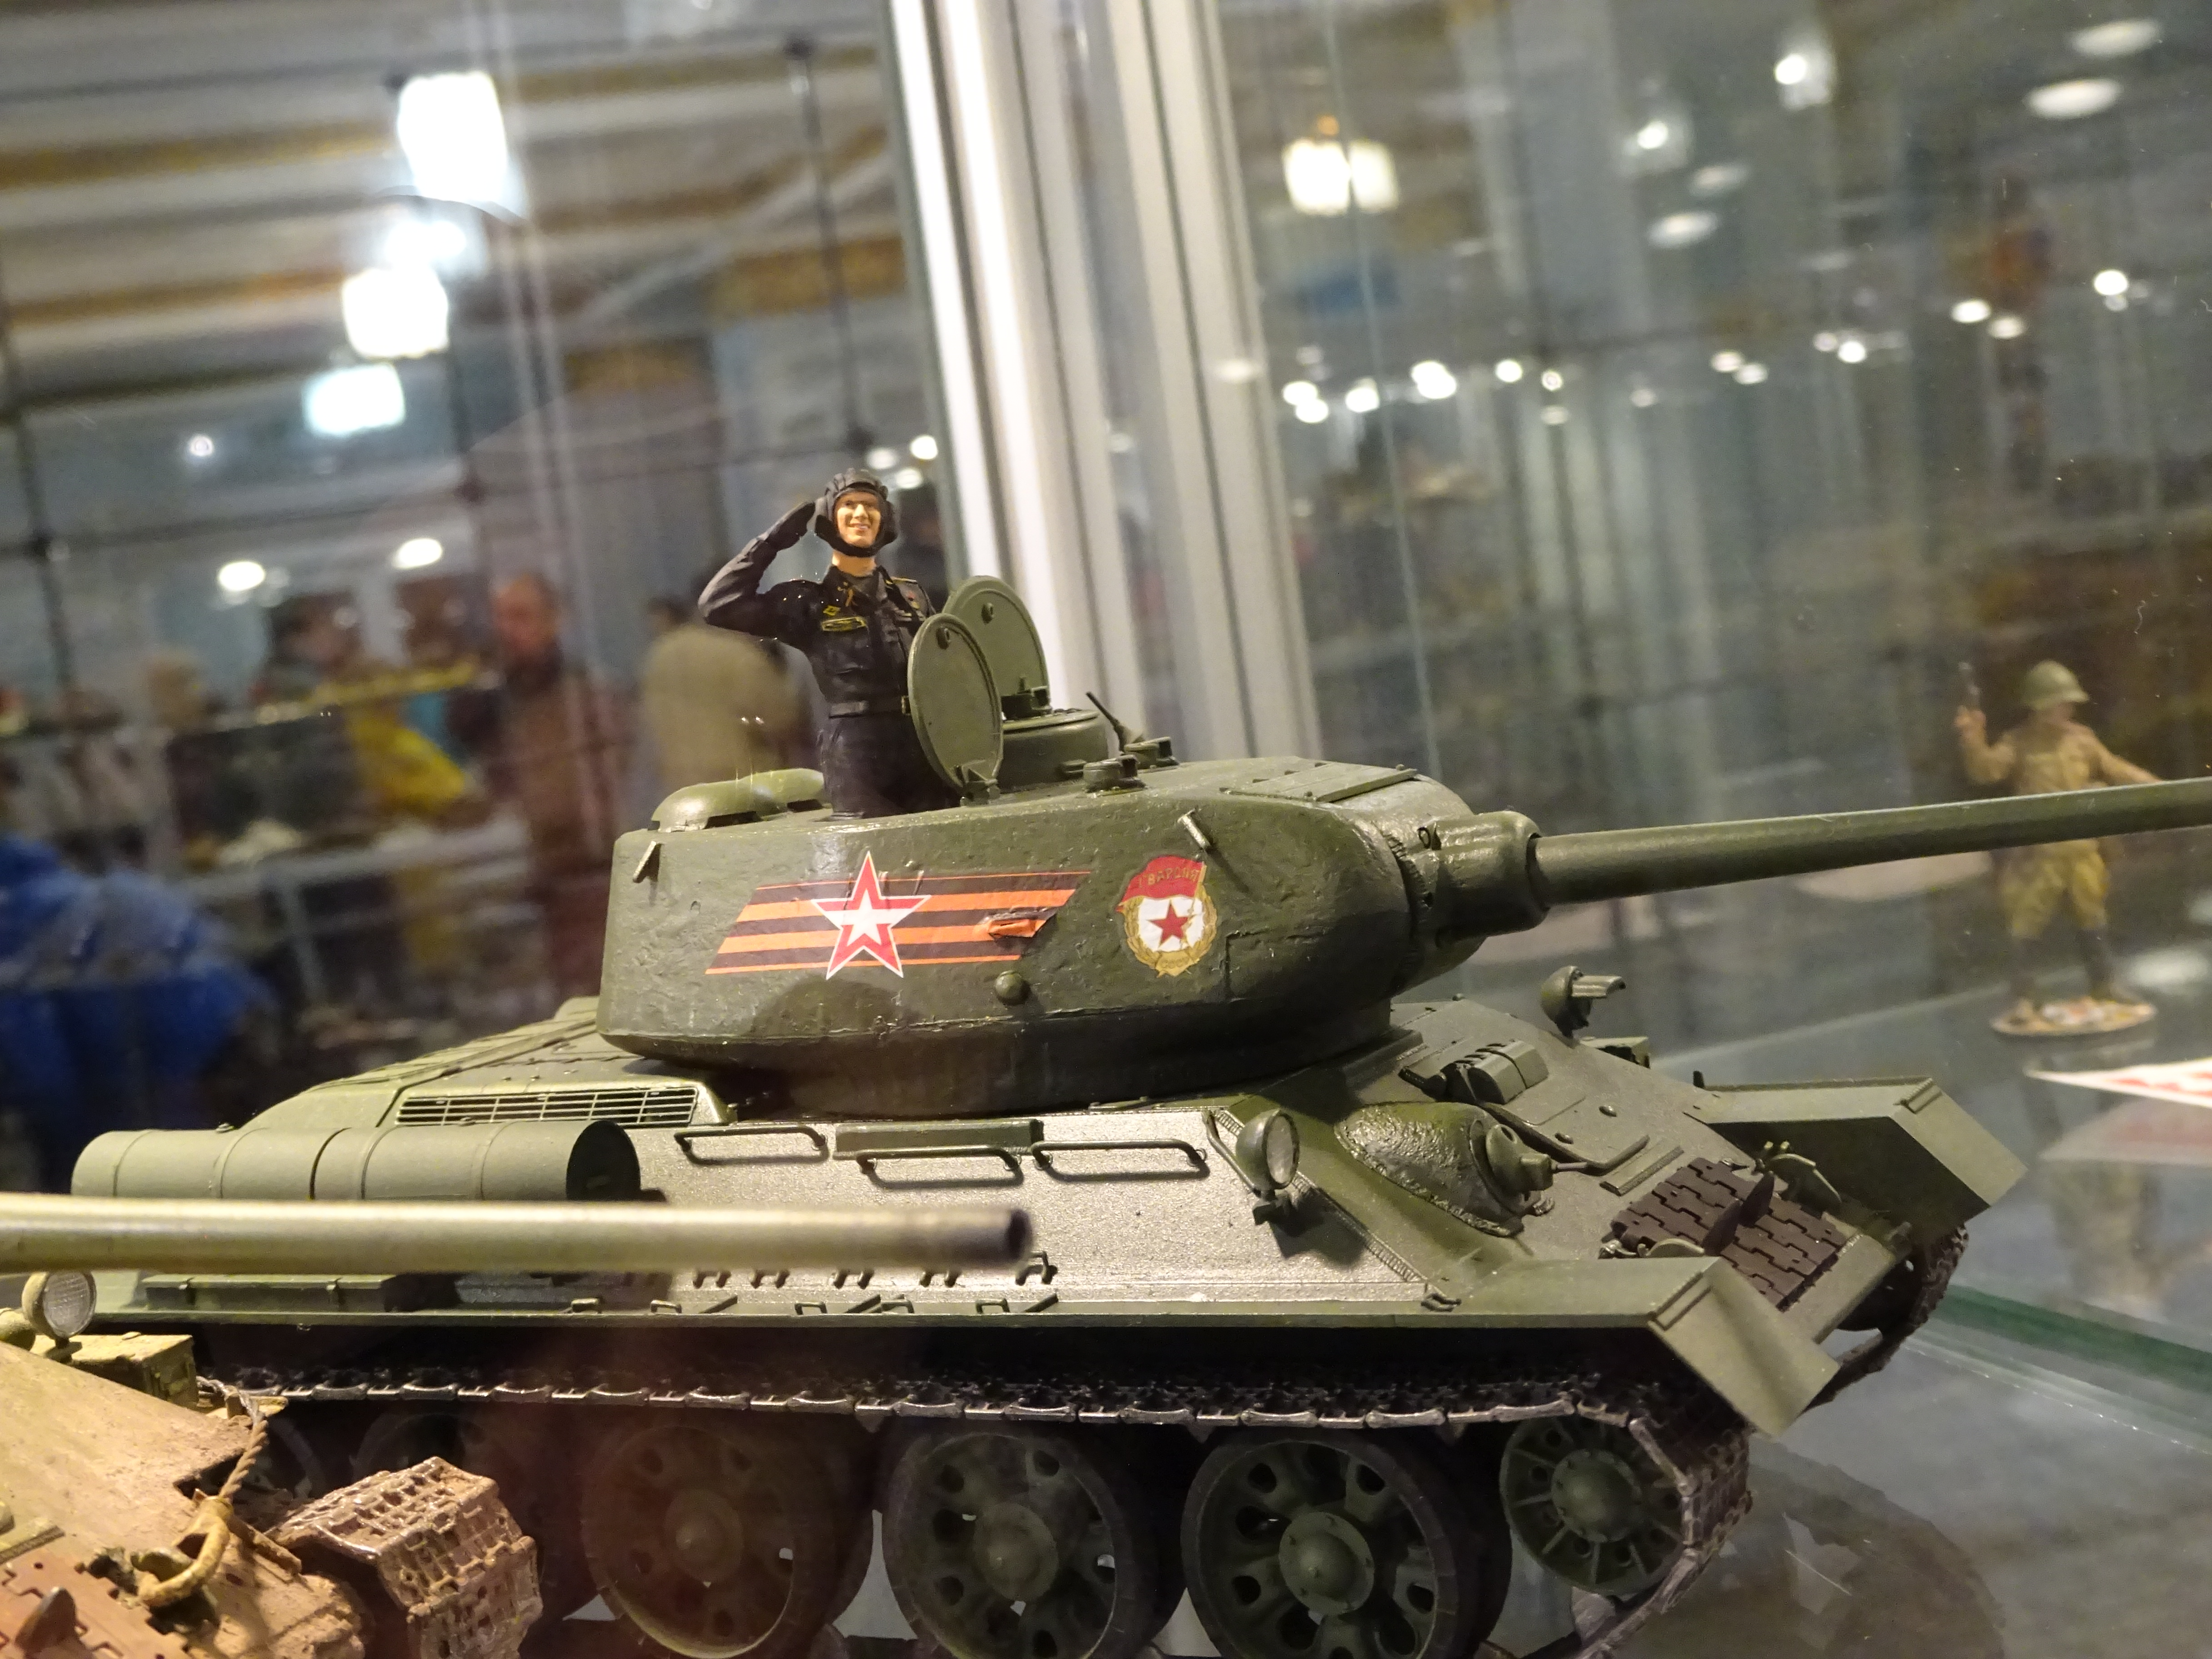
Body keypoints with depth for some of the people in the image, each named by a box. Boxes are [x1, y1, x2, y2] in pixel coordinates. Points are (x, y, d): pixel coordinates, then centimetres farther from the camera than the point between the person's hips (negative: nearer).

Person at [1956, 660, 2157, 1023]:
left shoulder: (2080, 738, 7)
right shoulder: (2019, 744, -10)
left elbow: (2113, 768, 17)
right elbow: (1987, 768, -26)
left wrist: (2155, 785, 15)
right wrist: (1973, 739, -43)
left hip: (2081, 850, 5)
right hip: (2037, 853, -5)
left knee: (2092, 919, 18)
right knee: (2026, 926, -3)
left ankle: (2104, 984, 34)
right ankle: (2024, 1000, 6)